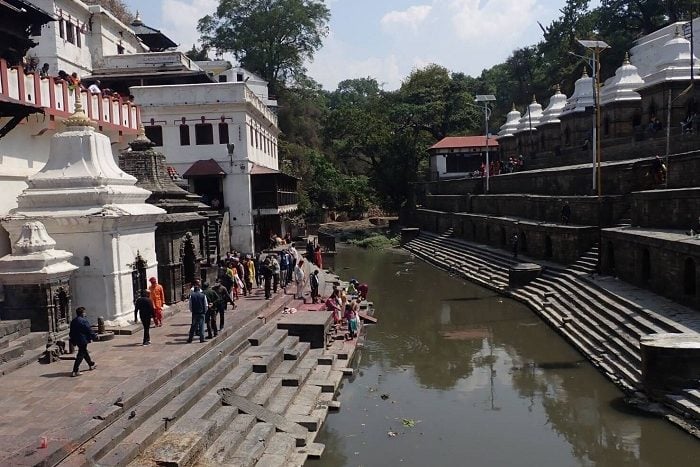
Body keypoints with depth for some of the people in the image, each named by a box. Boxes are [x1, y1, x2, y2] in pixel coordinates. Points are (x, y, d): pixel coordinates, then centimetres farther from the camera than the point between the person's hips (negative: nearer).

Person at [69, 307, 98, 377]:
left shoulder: (73, 321, 8)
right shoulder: (84, 321, -17)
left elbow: (71, 332, 15)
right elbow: (89, 330, -13)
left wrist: (72, 340, 23)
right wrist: (95, 336, 0)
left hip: (76, 340, 9)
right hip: (83, 340, -9)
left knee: (85, 352, 23)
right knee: (80, 355, -5)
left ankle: (91, 364, 40)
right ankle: (75, 371, -9)